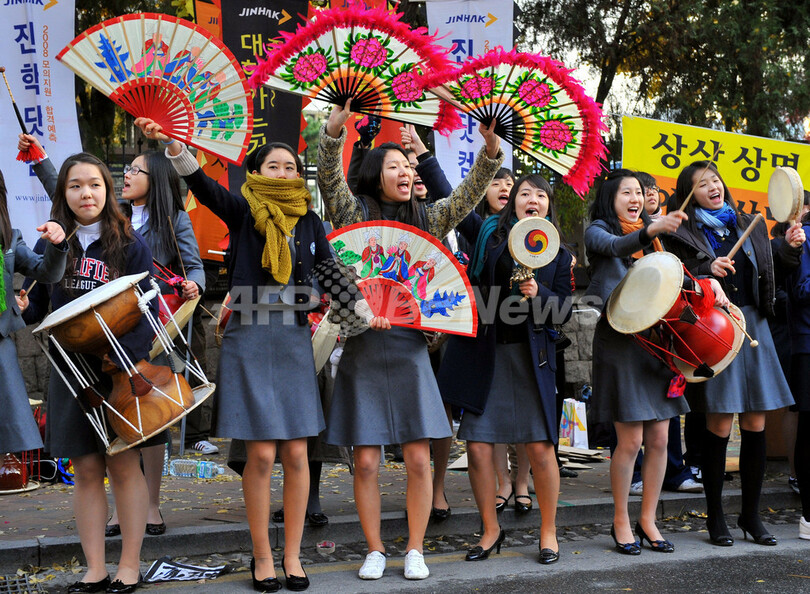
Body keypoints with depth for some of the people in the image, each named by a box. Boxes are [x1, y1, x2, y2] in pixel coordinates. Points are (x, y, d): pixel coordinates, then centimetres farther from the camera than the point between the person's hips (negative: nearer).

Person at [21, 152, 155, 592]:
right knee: (85, 469, 5)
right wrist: (20, 309, -13)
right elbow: (34, 309, 11)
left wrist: (124, 361, -20)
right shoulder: (51, 246, 9)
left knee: (123, 464, 1)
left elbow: (146, 310, -6)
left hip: (121, 370, -3)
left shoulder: (130, 246, -1)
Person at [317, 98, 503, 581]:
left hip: (410, 349, 2)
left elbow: (469, 195, 3)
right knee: (366, 461, 1)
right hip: (363, 348, -2)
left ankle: (415, 550, 15)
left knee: (419, 459, 0)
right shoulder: (355, 214, 2)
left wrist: (491, 148, -13)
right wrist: (339, 121, -27)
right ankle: (375, 551, 16)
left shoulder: (426, 219, 10)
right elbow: (330, 175, -12)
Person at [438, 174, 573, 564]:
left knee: (540, 447, -3)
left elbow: (564, 312, 4)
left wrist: (538, 293, -14)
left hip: (530, 355, 0)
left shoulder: (558, 254, 10)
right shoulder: (488, 233, 9)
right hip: (482, 352, 0)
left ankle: (548, 531, 15)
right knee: (478, 446, 0)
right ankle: (490, 530, 18)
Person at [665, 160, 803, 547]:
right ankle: (715, 517, 10)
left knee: (755, 425, 5)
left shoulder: (748, 226, 16)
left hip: (752, 326, 4)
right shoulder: (683, 235, 2)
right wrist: (707, 271, -18)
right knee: (719, 425, -4)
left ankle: (751, 514, 18)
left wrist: (790, 248, 4)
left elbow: (773, 271, 21)